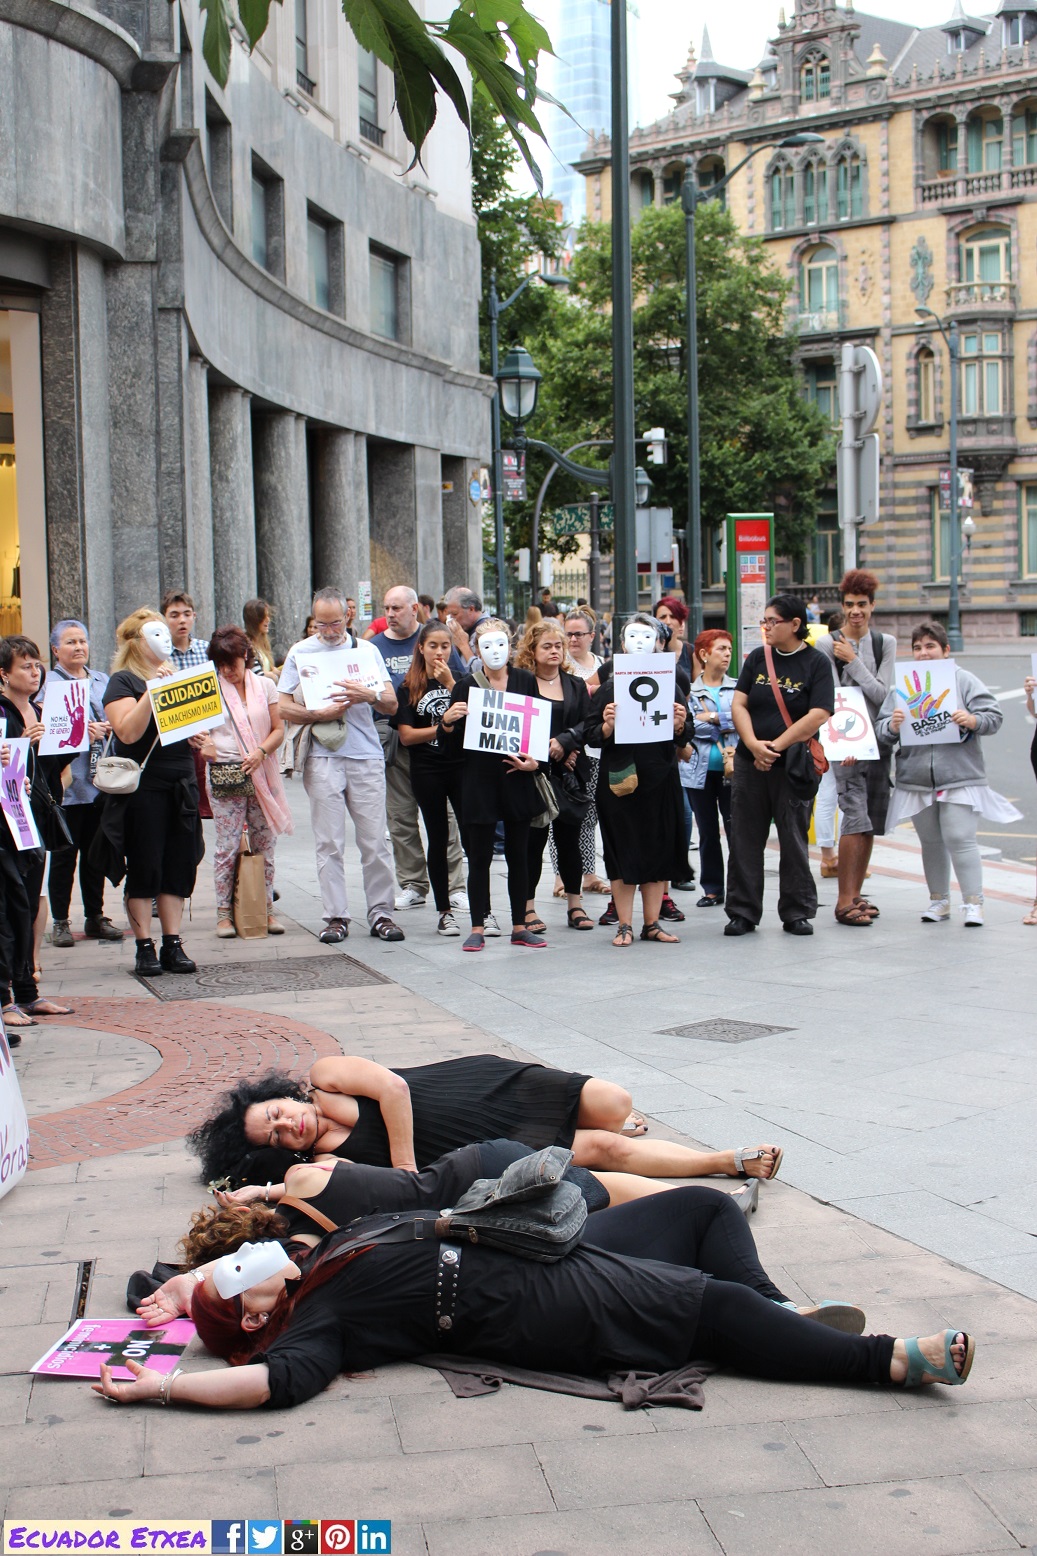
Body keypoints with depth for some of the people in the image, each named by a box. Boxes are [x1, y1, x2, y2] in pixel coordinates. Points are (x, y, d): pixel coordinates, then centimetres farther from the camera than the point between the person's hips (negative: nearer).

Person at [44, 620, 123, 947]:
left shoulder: (103, 681, 15)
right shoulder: (49, 683, -2)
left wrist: (105, 729, -5)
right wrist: (81, 733, -22)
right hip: (66, 782, -5)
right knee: (64, 853, 0)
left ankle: (95, 917, 19)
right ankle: (60, 921, 7)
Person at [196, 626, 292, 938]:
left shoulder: (265, 686, 10)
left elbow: (278, 729, 7)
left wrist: (260, 752, -10)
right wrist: (203, 743, -16)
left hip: (262, 775, 2)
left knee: (264, 845, 5)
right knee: (228, 846, -3)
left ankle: (266, 909, 14)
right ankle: (224, 912, 3)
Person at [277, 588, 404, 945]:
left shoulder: (366, 651, 14)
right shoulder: (301, 652, 9)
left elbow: (392, 704, 9)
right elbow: (283, 708, 3)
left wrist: (369, 695, -11)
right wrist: (320, 714, -12)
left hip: (366, 756, 1)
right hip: (322, 757, -1)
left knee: (374, 841, -1)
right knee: (329, 843, -1)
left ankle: (381, 913, 6)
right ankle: (335, 917, 4)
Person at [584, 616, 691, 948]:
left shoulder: (672, 684, 7)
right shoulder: (610, 685, 1)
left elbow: (681, 742, 7)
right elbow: (590, 735, -1)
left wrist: (679, 727, -14)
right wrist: (606, 726, -20)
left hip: (660, 779, 2)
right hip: (618, 779, -2)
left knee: (659, 849, 6)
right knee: (623, 851, 1)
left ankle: (652, 923, 16)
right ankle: (624, 925, 9)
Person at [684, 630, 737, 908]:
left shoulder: (738, 687, 9)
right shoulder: (689, 690, 4)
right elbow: (689, 726, -10)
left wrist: (714, 717, -10)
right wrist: (727, 726, -11)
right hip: (699, 770, 0)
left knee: (735, 829, -4)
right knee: (707, 832, 8)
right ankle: (712, 889, 16)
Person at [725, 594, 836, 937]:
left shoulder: (816, 663, -3)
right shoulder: (757, 659, 8)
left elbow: (817, 716, -13)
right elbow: (739, 704, 3)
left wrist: (775, 747, -16)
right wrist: (753, 745, -13)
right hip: (750, 763, 3)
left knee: (794, 840, 3)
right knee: (744, 840, 4)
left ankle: (797, 913, 13)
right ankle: (742, 912, 11)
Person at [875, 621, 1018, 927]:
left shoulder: (964, 680, 1)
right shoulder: (902, 685, 9)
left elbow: (994, 716, -4)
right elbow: (881, 728, 5)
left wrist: (973, 720, -23)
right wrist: (892, 726, -17)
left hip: (959, 777, -4)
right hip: (916, 780, 4)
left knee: (960, 838, -9)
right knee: (930, 842, 11)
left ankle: (973, 902, -2)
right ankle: (939, 901, 23)